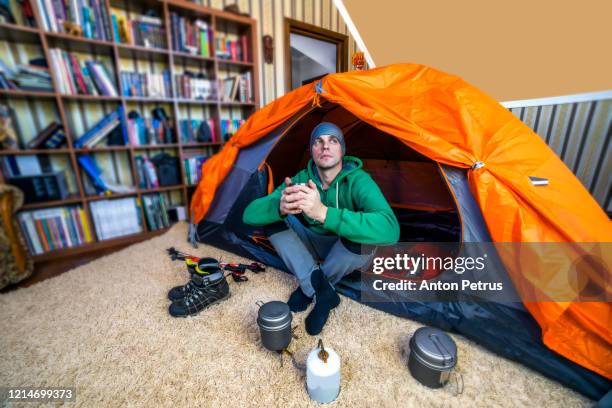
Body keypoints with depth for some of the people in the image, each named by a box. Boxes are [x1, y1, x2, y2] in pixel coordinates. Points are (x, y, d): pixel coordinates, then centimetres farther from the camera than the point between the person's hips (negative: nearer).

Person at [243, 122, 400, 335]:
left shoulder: (358, 181, -26)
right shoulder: (301, 179, -17)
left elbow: (390, 230, -46)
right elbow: (249, 214, -22)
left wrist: (323, 213, -55)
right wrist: (280, 207, -46)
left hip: (347, 252, -2)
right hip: (312, 245, 3)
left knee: (364, 235, -36)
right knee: (272, 217, -18)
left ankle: (309, 288, -9)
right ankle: (323, 291, -17)